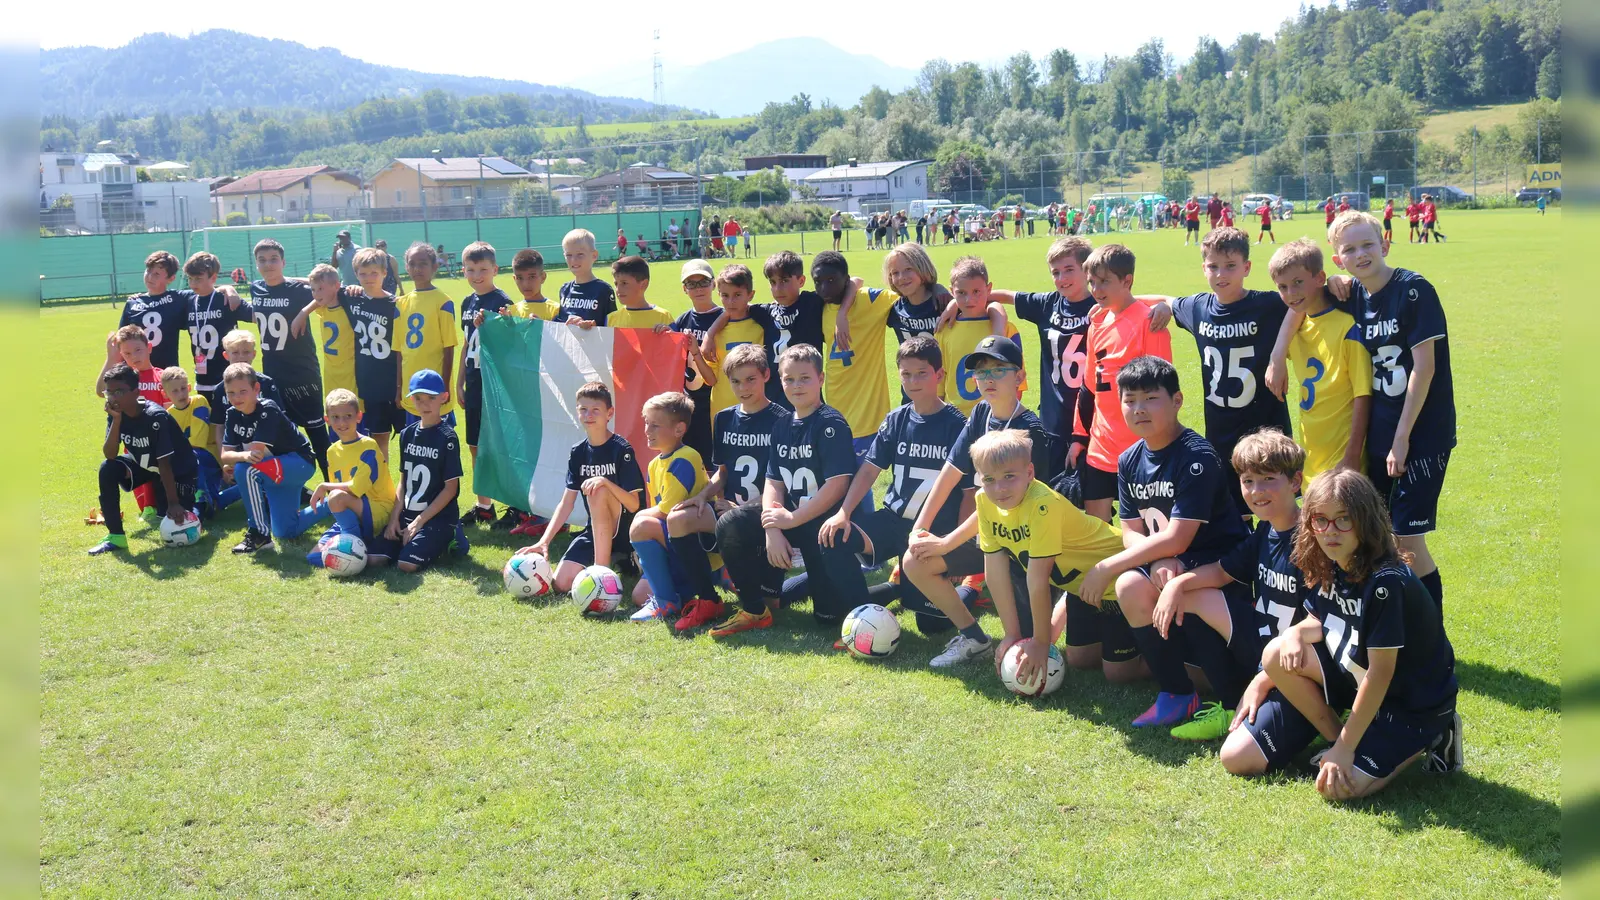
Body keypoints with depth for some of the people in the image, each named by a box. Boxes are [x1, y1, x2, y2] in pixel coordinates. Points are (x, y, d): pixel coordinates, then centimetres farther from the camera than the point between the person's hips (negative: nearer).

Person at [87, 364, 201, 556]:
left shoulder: (155, 417, -32)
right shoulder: (116, 413, -14)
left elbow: (164, 463, -31)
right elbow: (110, 455, -21)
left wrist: (173, 503, -30)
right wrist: (116, 420, -33)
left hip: (177, 471, -5)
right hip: (146, 464, 5)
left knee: (171, 520, -13)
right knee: (108, 470, -21)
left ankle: (196, 498, 22)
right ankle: (115, 536, -12)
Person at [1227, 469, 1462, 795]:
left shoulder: (1386, 582, -29)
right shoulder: (1328, 568, -5)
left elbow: (1380, 673, -26)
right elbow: (1319, 623, 11)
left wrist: (1345, 748, -22)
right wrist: (1296, 634, -14)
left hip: (1416, 703, -7)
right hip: (1357, 676, 7)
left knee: (1337, 785, -21)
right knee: (1279, 654, -12)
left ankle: (1428, 740, 3)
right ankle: (1333, 735, 4)